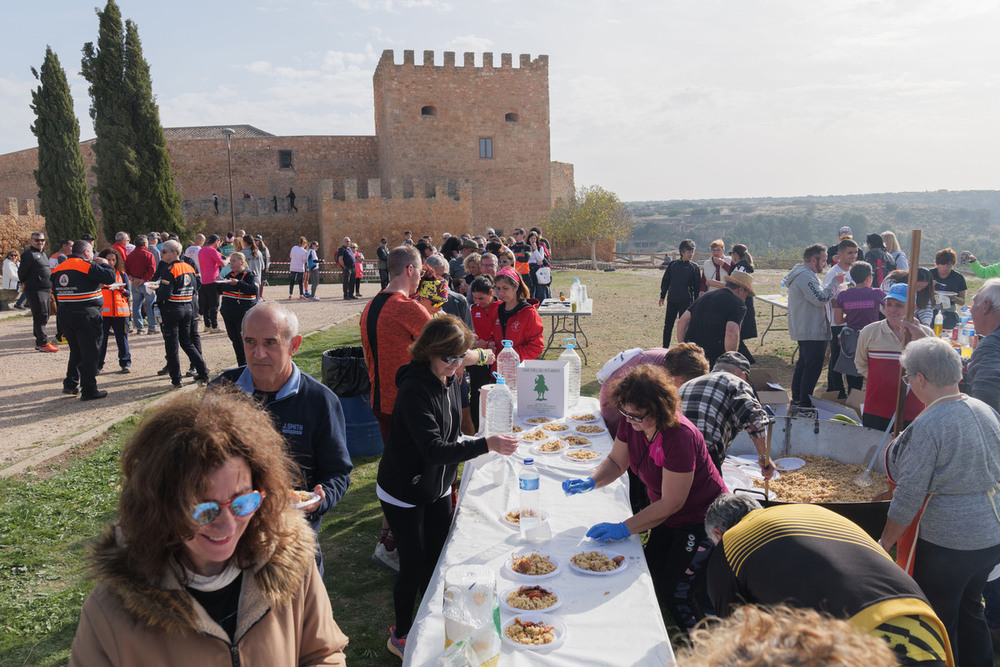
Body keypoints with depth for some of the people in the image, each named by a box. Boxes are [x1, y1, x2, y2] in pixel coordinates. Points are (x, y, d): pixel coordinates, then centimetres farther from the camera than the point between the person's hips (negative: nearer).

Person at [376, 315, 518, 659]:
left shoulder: (451, 380, -2)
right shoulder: (414, 389, -28)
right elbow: (434, 449, -35)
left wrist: (450, 476, 17)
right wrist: (486, 444, -41)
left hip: (437, 489, 7)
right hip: (403, 494, -7)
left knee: (437, 560, 14)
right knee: (414, 565, 4)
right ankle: (401, 635, 28)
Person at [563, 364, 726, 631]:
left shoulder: (680, 436, -33)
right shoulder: (631, 423, -12)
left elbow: (671, 503, -28)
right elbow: (616, 462, 4)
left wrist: (624, 528, -27)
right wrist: (591, 482, -16)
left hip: (701, 520, -7)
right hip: (668, 518, 8)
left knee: (676, 597, -5)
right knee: (650, 580, 8)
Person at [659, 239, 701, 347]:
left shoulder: (694, 267, 0)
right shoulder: (672, 264, 3)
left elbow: (697, 286, 3)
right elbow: (665, 281, 10)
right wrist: (662, 296, 8)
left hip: (686, 301, -2)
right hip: (672, 300, 2)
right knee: (668, 325, 6)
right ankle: (665, 347, 17)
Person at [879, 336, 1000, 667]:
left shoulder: (927, 426, -24)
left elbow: (909, 496, -21)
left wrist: (884, 544, -11)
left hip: (945, 545, -8)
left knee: (939, 624, 11)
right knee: (969, 609, 26)